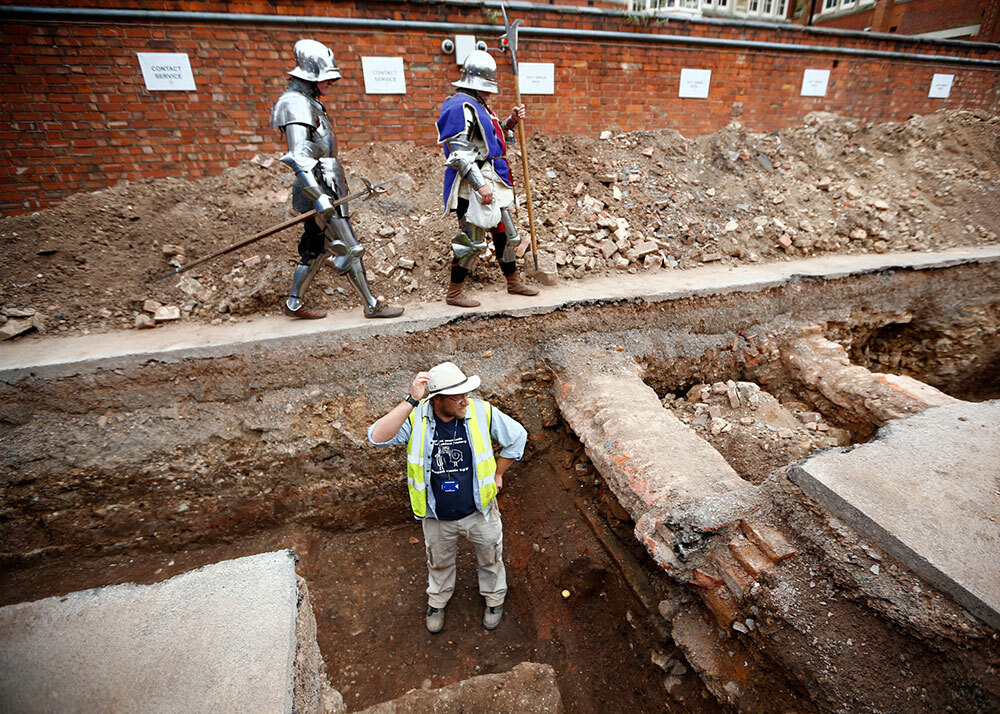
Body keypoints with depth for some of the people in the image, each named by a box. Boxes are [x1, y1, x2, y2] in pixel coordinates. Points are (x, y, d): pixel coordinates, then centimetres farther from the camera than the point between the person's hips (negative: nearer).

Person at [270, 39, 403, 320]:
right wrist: (320, 198, -31)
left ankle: (294, 303, 23)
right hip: (320, 188, -10)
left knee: (316, 249, 15)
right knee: (349, 249, -6)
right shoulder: (297, 104, -13)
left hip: (323, 185, 10)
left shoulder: (307, 102, 19)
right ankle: (372, 306, 3)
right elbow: (298, 158, -24)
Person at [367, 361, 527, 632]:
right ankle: (437, 600, 61)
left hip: (479, 511, 0)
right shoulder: (415, 418, -23)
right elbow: (377, 437, -40)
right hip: (437, 518, 0)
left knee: (490, 559, 26)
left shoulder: (482, 412, -21)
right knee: (439, 563, 28)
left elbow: (518, 437, -5)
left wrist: (497, 474, 0)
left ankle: (494, 598, 58)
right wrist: (411, 401, -45)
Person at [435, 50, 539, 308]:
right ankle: (454, 293, 5)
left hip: (493, 182, 10)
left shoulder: (478, 105, 18)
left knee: (506, 233, 14)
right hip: (473, 186, -10)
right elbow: (460, 154, -22)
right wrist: (480, 185, -26)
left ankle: (513, 282, 28)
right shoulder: (461, 107, -13)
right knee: (473, 240, -7)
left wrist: (511, 121, 16)